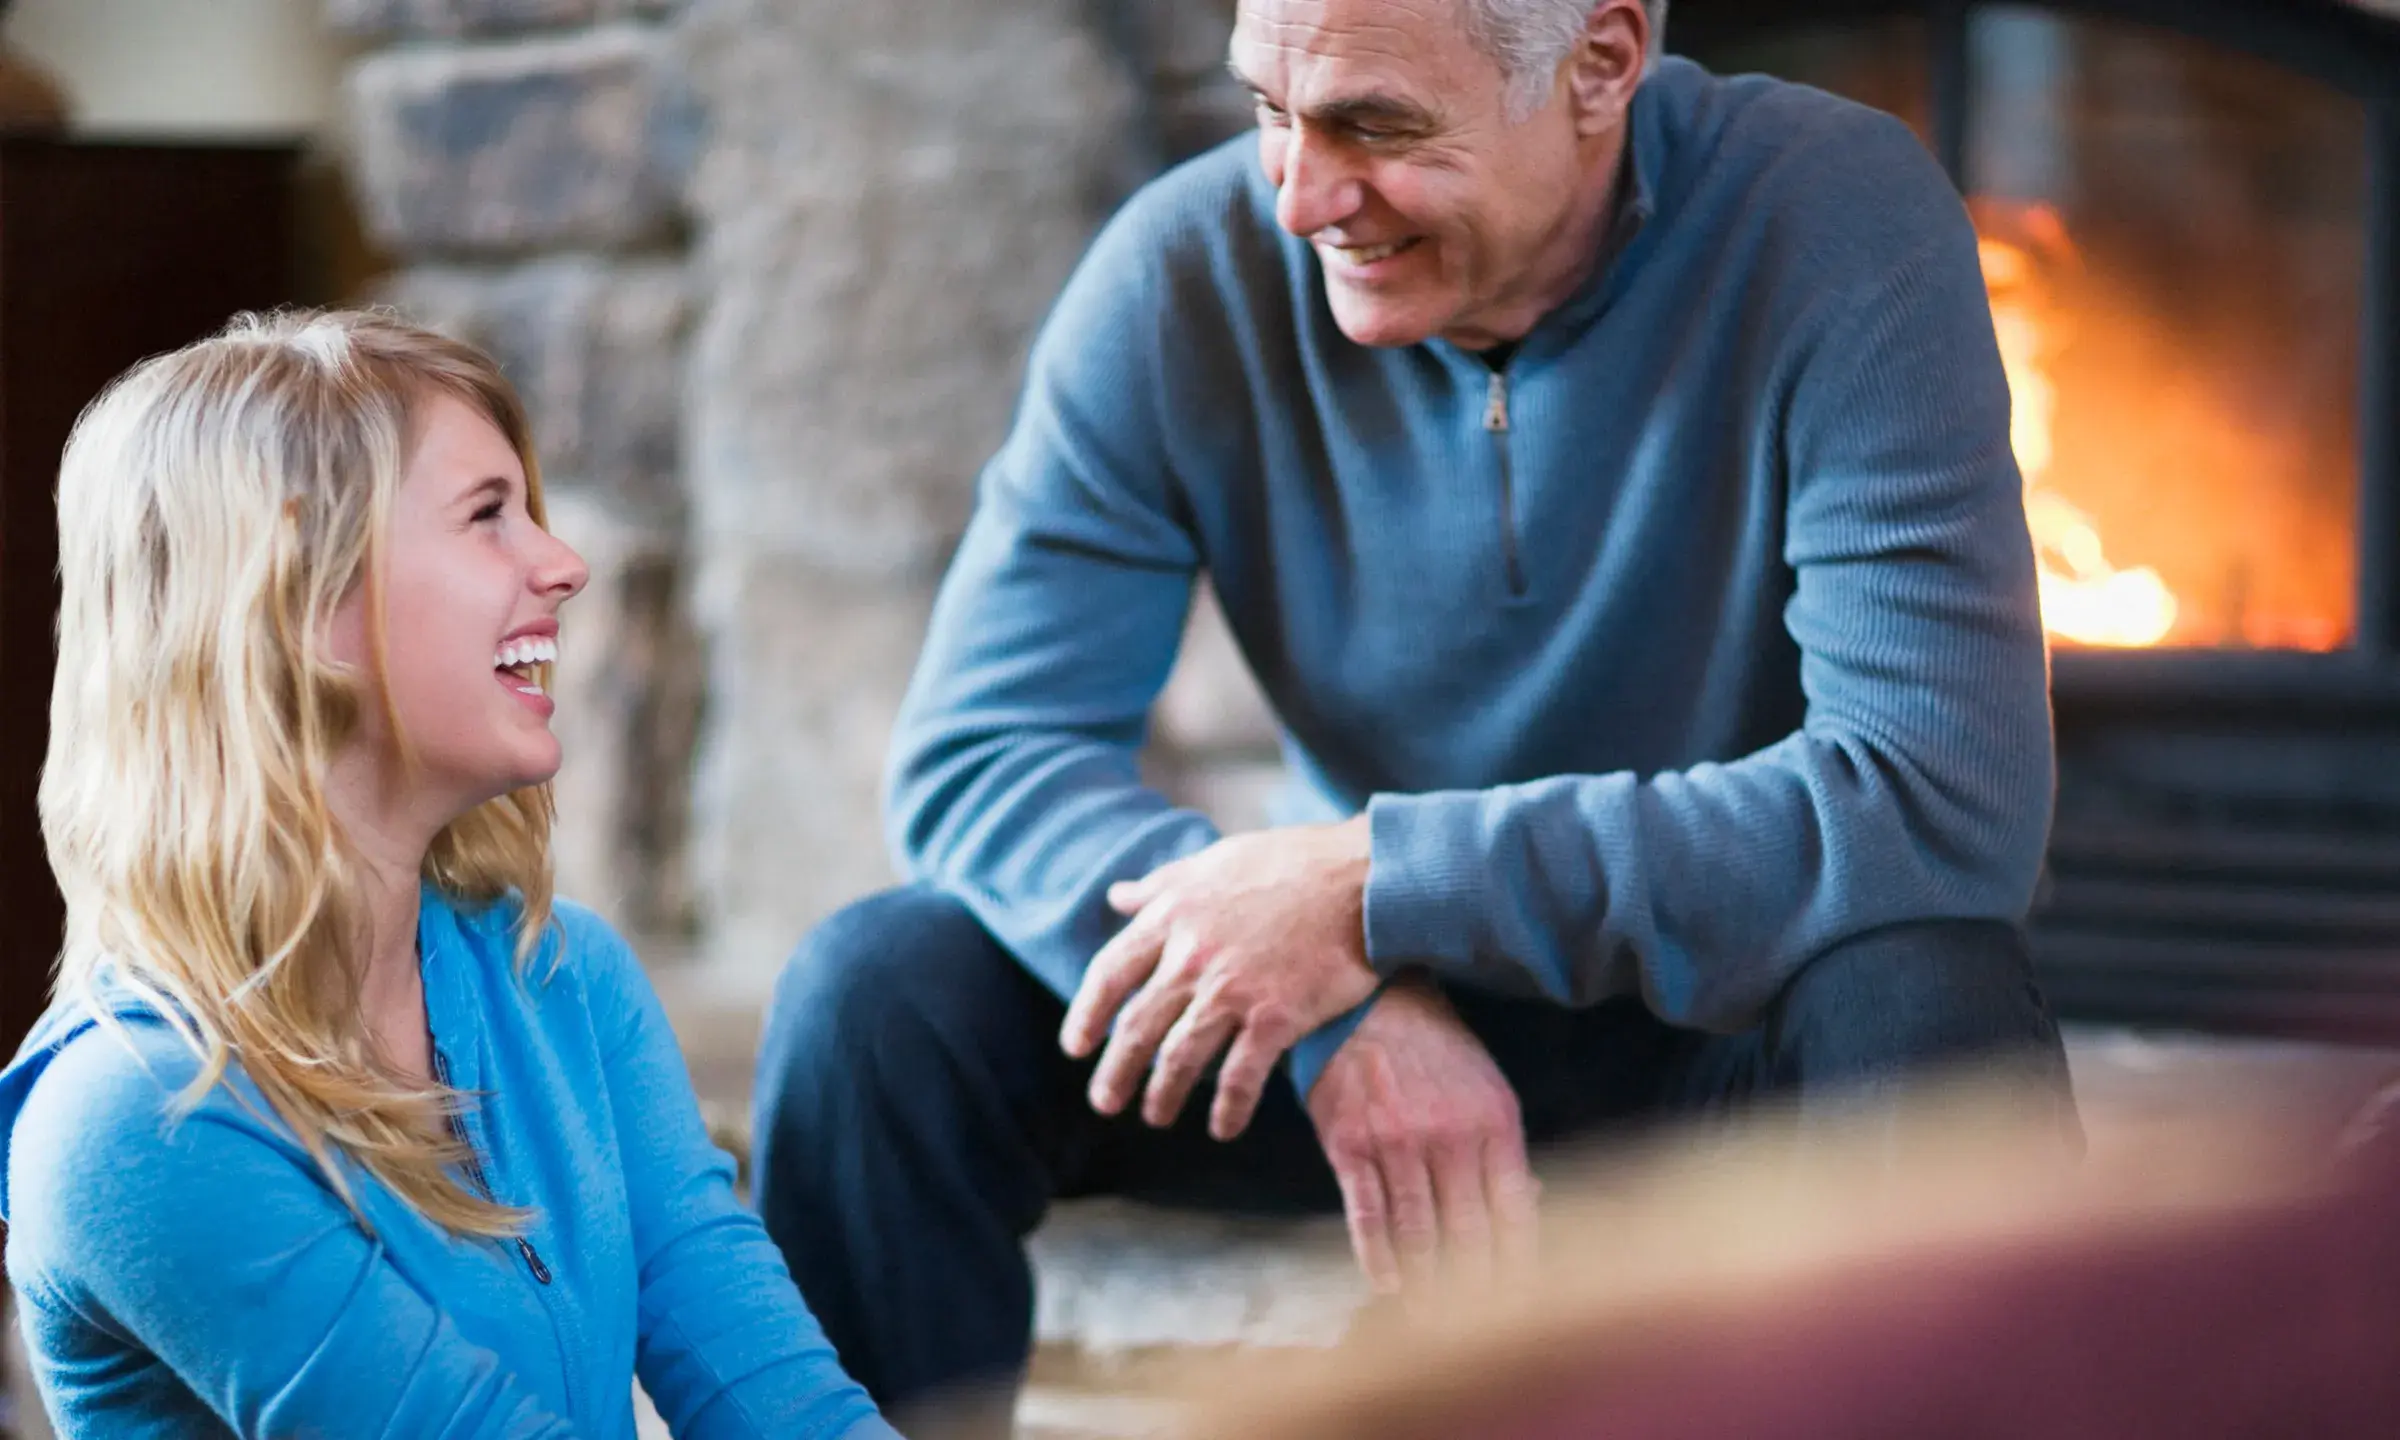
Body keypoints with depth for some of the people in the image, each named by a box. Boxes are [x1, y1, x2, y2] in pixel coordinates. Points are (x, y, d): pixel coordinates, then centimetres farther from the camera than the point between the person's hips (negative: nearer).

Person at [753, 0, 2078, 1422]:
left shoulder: (1840, 223, -21)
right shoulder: (1188, 271, -12)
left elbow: (1951, 809, -30)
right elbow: (975, 756, -14)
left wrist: (1375, 885, -31)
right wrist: (1347, 1006, -32)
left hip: (1728, 1004, -2)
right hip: (1378, 985, 3)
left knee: (1931, 1003, -36)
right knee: (876, 999, -20)